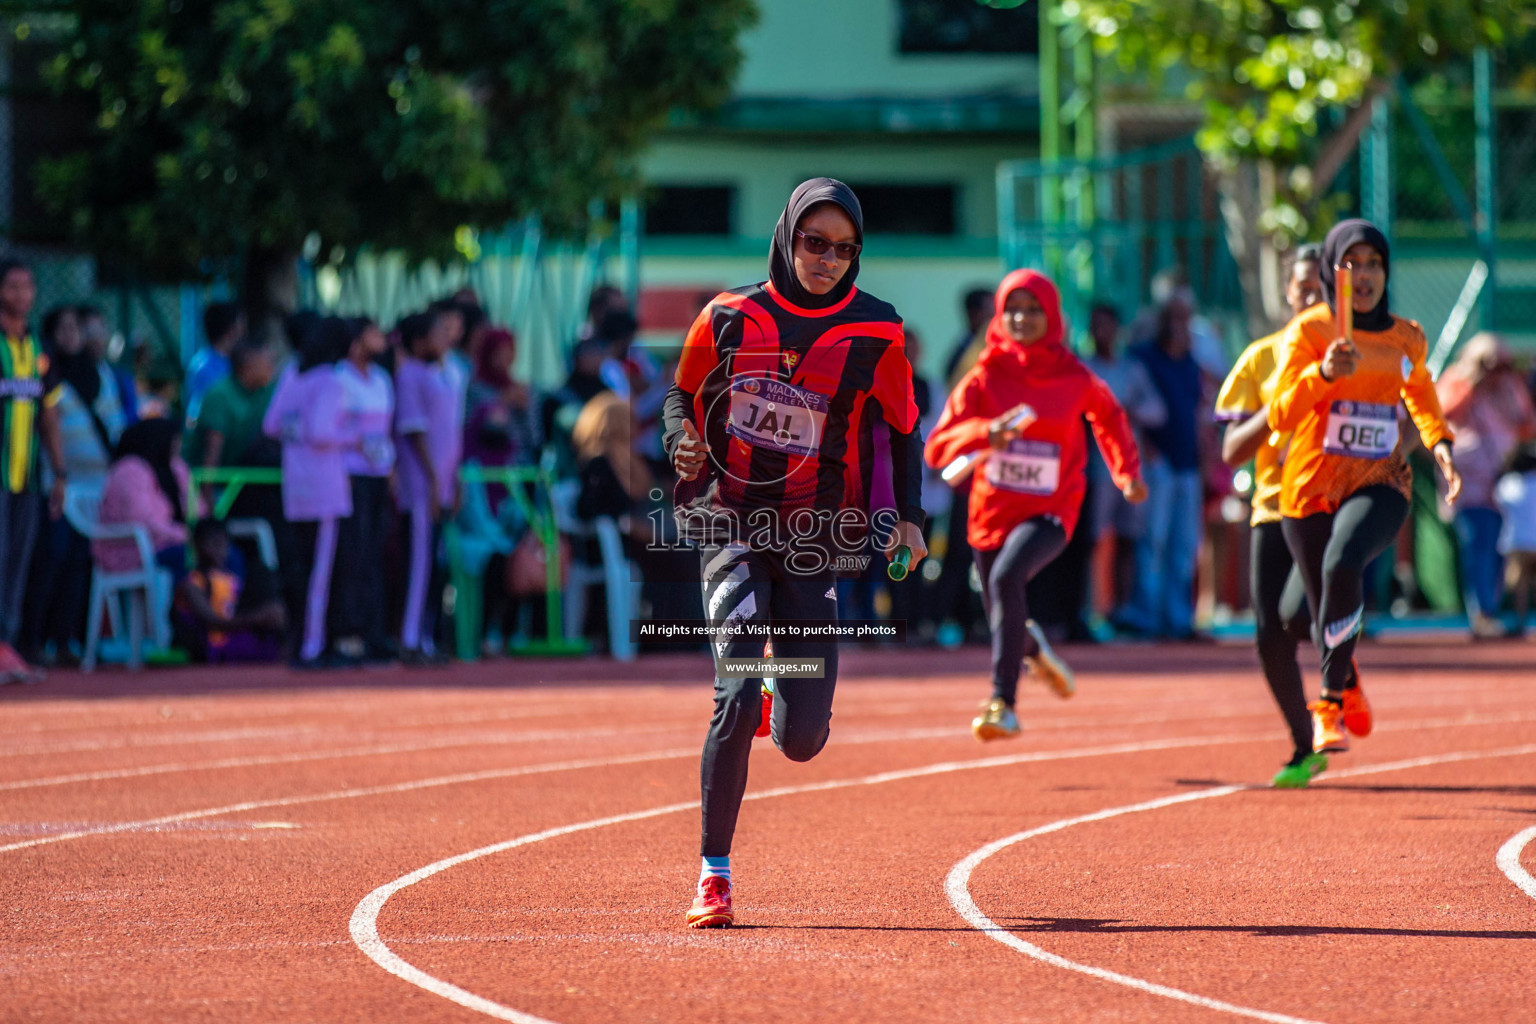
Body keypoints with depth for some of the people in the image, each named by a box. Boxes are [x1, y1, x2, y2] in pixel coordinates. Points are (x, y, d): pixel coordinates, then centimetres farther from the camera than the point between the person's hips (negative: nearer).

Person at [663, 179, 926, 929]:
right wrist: (683, 441, -7)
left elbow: (903, 431, 9)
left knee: (802, 741, -2)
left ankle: (786, 703, 38)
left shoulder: (875, 333, -1)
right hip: (731, 523, -1)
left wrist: (908, 516, -5)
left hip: (817, 536, 1)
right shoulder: (730, 318, 0)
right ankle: (714, 877, -7)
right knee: (735, 698, -18)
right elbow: (682, 394, 15)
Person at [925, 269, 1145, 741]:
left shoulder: (1074, 378, -4)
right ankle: (1036, 648, 53)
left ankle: (1003, 703, -33)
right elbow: (937, 448, -13)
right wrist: (985, 434, -31)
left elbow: (1109, 416, 20)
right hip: (993, 509, 3)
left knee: (1007, 577, -32)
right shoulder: (984, 378, -5)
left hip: (1050, 512, -3)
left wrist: (1127, 473, 15)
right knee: (1005, 620, 12)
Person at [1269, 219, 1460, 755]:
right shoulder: (1307, 331, -5)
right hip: (1311, 488, 0)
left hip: (1380, 484, 0)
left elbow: (1421, 395, 27)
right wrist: (1323, 373, -31)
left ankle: (1331, 701, -23)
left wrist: (1440, 444, 10)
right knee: (1324, 615, 7)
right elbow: (1280, 416, -15)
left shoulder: (1407, 339, 6)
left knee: (1343, 563, -33)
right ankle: (1349, 687, 43)